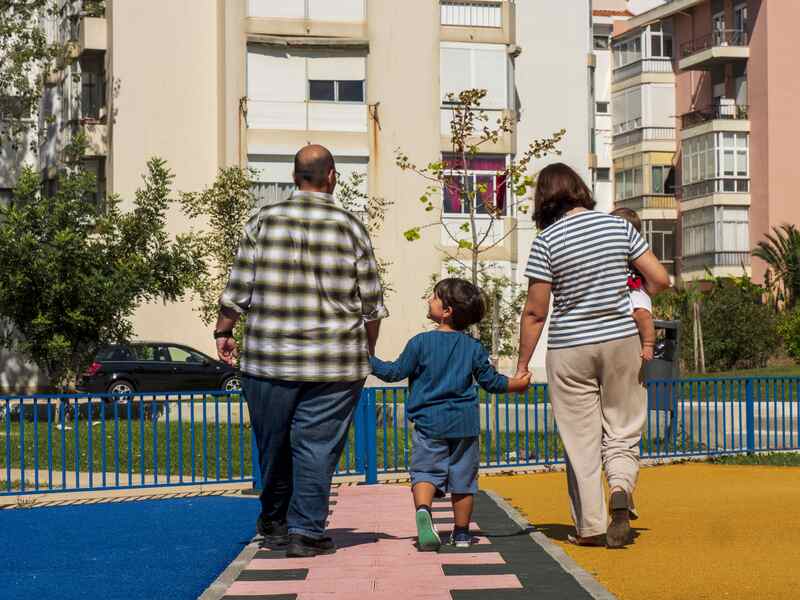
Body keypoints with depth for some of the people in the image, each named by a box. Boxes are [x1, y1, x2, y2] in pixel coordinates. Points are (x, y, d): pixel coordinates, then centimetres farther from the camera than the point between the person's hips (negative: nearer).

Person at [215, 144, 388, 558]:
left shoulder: (264, 221, 0)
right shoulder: (350, 227, 0)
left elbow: (239, 289, 0)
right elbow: (372, 305, 3)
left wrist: (223, 332, 14)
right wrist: (366, 351, 17)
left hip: (269, 357, 1)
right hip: (336, 363, -1)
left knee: (273, 443, 14)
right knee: (317, 445, 3)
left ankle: (273, 523, 31)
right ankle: (305, 531, 2)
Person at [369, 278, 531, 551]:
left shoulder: (421, 342, -5)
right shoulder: (473, 347, 3)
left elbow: (395, 372, -3)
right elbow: (491, 381, 9)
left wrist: (368, 360, 10)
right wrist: (516, 384, 24)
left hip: (429, 422, -2)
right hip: (464, 424, 2)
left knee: (425, 472, -1)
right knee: (462, 479, 11)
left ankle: (423, 510, -31)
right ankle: (461, 533, 20)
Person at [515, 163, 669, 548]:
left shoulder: (547, 240, -9)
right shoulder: (618, 226, -1)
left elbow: (535, 312, -9)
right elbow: (659, 279, 0)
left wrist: (522, 365, -1)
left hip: (570, 350, -2)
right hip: (621, 341, 2)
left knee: (581, 440, 7)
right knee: (622, 432, 12)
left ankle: (590, 527, 10)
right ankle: (620, 488, -16)